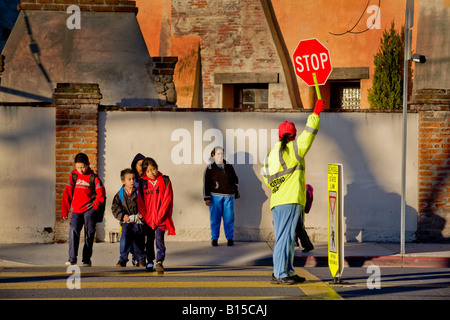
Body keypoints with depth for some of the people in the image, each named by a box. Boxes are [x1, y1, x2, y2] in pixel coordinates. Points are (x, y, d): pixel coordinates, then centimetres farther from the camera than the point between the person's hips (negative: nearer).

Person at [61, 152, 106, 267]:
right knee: (73, 230, -17)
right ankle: (72, 258, -14)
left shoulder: (93, 177, 1)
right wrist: (65, 210, 7)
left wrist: (95, 206, -10)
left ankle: (87, 260, 14)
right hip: (76, 210, 1)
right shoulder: (73, 177, 8)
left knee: (89, 235, 3)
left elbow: (101, 193, 0)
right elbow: (67, 193, 10)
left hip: (89, 210, -1)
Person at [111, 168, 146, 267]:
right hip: (126, 222, 0)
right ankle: (123, 260, -11)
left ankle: (140, 259, 21)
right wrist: (122, 215, -7)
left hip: (138, 221, 0)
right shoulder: (120, 194, 6)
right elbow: (114, 207, 6)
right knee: (125, 238, -21)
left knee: (138, 241, -1)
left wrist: (142, 213, -7)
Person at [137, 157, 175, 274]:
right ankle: (149, 262, 24)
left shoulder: (165, 181, 0)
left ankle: (159, 262, -24)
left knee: (159, 237, -17)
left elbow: (167, 200, -5)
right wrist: (146, 217, -5)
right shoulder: (142, 183, 5)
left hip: (161, 217, -3)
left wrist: (159, 217, -11)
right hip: (148, 219, 3)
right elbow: (140, 202, 6)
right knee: (150, 239, 10)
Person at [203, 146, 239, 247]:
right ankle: (214, 239, 6)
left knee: (229, 218, 0)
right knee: (215, 218, -2)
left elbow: (235, 180, 23)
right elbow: (206, 184, 1)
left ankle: (230, 238, 7)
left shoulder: (229, 167, 14)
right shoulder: (210, 168, 4)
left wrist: (236, 192, 14)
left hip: (229, 196, 2)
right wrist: (207, 198, -4)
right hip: (215, 197, -2)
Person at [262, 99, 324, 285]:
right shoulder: (294, 149, -5)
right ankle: (279, 274, -11)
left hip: (277, 200, 8)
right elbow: (309, 132, -1)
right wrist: (316, 113, 10)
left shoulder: (272, 153, 14)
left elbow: (266, 178, 13)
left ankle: (288, 272, 16)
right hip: (290, 200, -8)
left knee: (288, 237, 12)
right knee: (284, 237, -9)